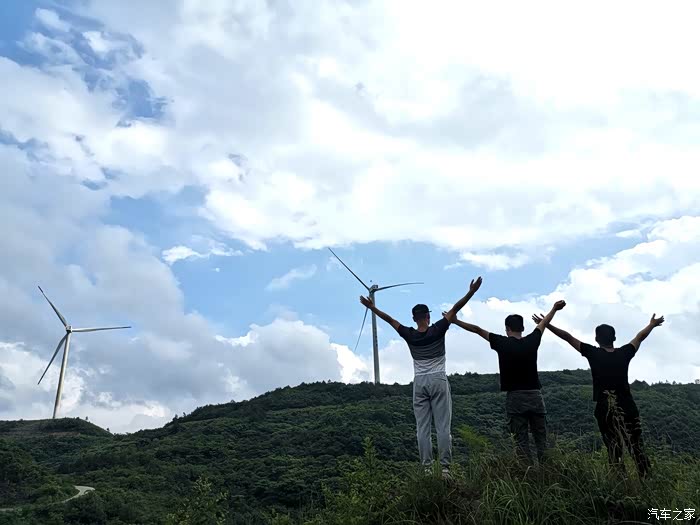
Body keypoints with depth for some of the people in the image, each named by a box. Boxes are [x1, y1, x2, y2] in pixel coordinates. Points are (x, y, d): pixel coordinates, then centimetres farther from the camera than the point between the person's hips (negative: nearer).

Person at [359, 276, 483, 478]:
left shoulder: (409, 335, -2)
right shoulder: (437, 330, -7)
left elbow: (390, 319, 6)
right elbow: (455, 309, -8)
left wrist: (372, 307, 15)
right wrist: (471, 292, -8)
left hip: (420, 382, 2)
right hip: (438, 380, -1)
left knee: (422, 427, 3)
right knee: (443, 426, -1)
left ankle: (427, 467, 1)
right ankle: (445, 467, -4)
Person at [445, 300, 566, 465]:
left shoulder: (502, 343, -5)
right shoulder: (532, 341, 2)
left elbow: (477, 330, 2)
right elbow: (543, 323, 19)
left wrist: (455, 321, 11)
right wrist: (555, 308, 35)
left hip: (515, 398, -2)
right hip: (535, 396, 2)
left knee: (521, 441, 2)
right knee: (541, 440, 8)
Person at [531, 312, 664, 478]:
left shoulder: (593, 354, -2)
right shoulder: (624, 353, 2)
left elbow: (568, 337, 1)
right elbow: (640, 336, 19)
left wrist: (546, 324, 7)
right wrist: (652, 324, 35)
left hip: (605, 410, -1)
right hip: (627, 408, 1)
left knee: (614, 450, 8)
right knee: (637, 448, 3)